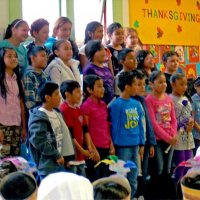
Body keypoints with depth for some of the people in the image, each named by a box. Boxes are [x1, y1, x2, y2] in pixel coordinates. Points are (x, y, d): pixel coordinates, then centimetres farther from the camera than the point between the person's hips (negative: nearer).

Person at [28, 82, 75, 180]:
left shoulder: (57, 113, 12)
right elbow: (39, 141, -24)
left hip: (59, 162, 9)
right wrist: (56, 155, -19)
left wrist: (61, 156, 12)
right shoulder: (39, 117, -16)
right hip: (48, 165, -9)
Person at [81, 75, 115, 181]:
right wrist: (93, 149, -13)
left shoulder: (103, 105, 12)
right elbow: (85, 130, -11)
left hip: (105, 147, 7)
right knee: (94, 179, 0)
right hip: (95, 148, -7)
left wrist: (111, 144, 10)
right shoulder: (86, 106, -9)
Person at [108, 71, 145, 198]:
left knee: (133, 180, 15)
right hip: (123, 146, -6)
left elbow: (140, 125, 12)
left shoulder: (136, 104, 7)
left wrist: (142, 143, 11)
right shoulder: (116, 105, -11)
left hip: (135, 145, 6)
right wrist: (114, 146, -4)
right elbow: (114, 127, -8)